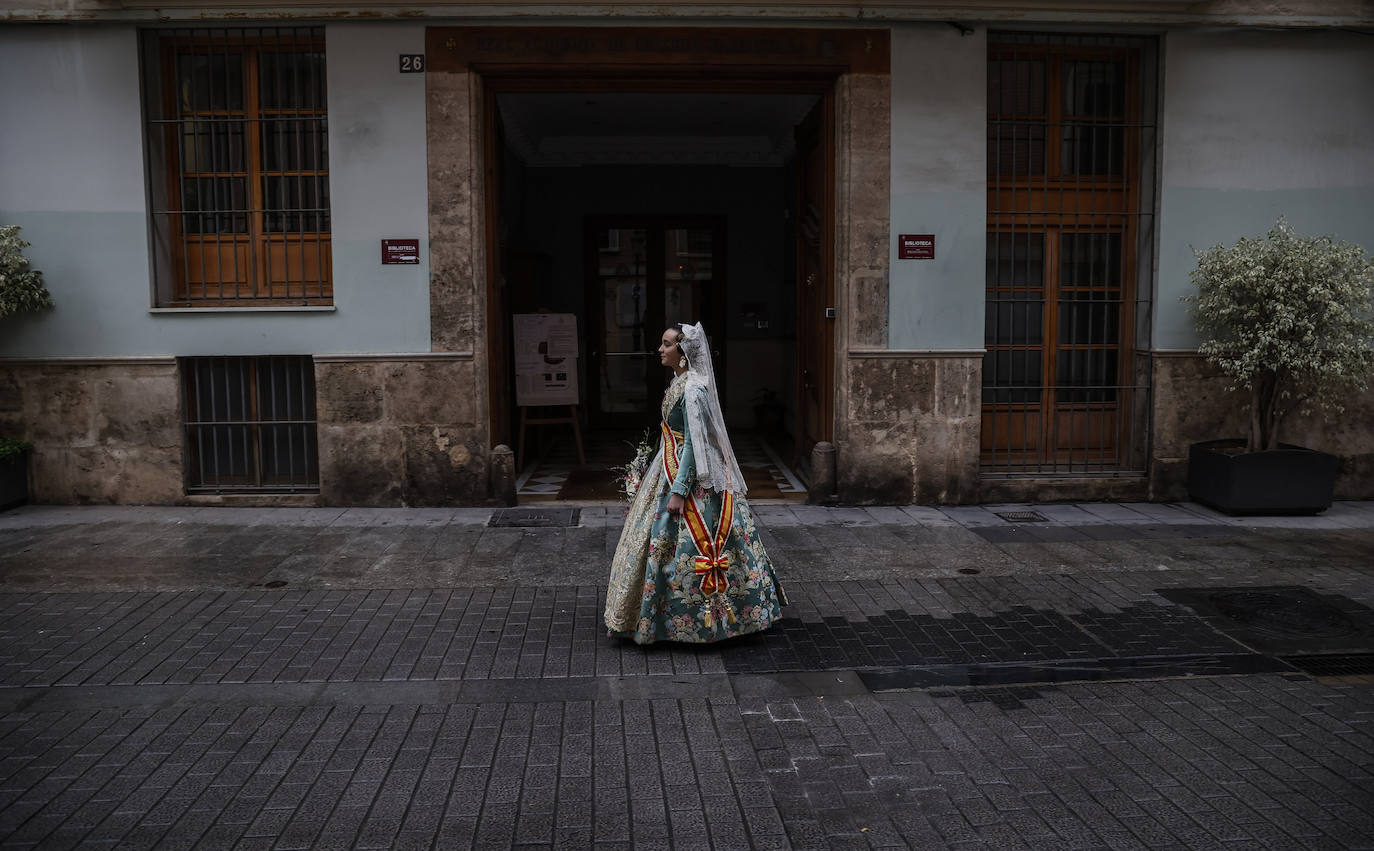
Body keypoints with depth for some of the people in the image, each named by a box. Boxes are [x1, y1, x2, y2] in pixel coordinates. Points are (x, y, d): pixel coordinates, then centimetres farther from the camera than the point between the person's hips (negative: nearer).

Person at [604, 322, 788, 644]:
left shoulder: (693, 388, -19)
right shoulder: (680, 382, 11)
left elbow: (693, 443, -23)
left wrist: (678, 491, -24)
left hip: (689, 475, -10)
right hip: (672, 469, 10)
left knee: (680, 544, -4)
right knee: (663, 540, 15)